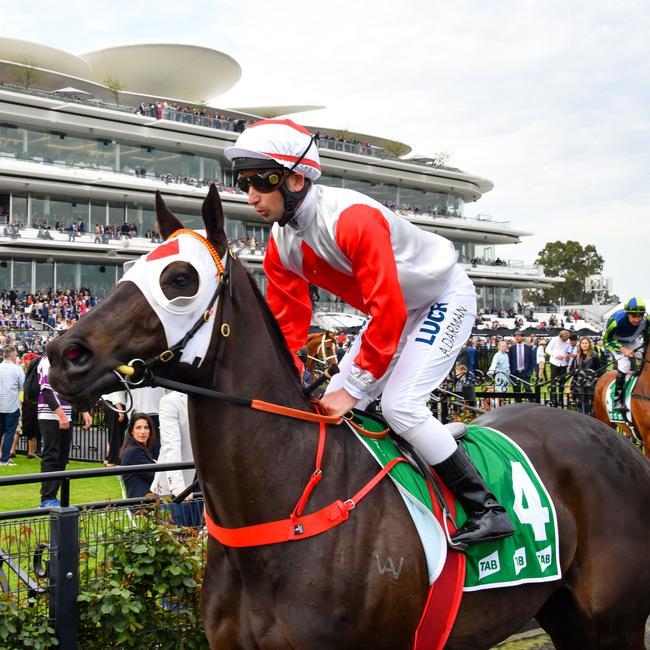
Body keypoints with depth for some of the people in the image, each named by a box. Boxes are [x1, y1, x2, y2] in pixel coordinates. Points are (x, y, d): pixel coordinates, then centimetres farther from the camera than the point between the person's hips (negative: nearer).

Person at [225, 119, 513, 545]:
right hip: (397, 309, 9)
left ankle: (487, 510, -10)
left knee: (399, 404, -21)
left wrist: (353, 388, -30)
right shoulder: (281, 246, -7)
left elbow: (388, 311, -34)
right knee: (334, 406, 2)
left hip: (446, 298, -9)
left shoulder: (351, 218, -34)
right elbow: (288, 324, -2)